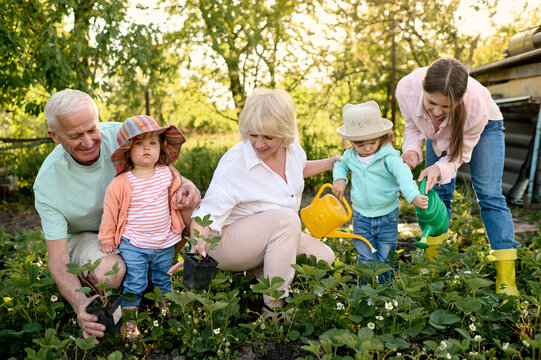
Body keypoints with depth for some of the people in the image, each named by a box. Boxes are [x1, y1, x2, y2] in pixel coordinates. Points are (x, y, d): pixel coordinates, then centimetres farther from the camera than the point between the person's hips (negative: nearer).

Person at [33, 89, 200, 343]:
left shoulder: (120, 135, -21)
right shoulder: (47, 184, -25)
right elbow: (58, 259, -23)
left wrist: (184, 185, -33)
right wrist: (80, 304, -43)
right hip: (85, 235, -3)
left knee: (186, 208, -23)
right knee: (109, 272, -37)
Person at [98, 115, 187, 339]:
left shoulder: (169, 175, -4)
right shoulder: (121, 183, -14)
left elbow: (177, 200, 15)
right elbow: (110, 211, -4)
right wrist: (107, 239, 1)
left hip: (165, 244, 3)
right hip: (133, 246, -3)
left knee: (163, 280, 19)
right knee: (134, 284, 2)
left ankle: (167, 308, 39)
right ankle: (128, 319, 20)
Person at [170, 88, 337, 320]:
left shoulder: (292, 146, -7)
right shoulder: (234, 163, -27)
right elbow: (207, 214, -28)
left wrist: (332, 163, 13)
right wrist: (197, 247, -45)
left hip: (276, 237, 7)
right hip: (228, 240, -7)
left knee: (324, 257, -9)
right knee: (287, 218, -34)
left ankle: (256, 271, 3)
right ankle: (273, 307, -25)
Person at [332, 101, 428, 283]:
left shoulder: (388, 156, -16)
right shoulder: (350, 155, -1)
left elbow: (403, 175, -29)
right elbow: (340, 165, 20)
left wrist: (414, 196, -46)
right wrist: (339, 179, -1)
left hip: (387, 217, -3)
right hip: (361, 218, 3)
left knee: (385, 258, 8)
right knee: (365, 259, 9)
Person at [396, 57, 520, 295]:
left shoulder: (476, 104, -43)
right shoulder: (406, 89, -37)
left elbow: (463, 150, -27)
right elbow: (412, 124, -14)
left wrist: (440, 168, -46)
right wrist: (412, 150, -34)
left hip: (484, 126, -3)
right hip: (439, 133, 3)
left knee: (489, 194, -12)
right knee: (436, 194, -1)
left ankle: (506, 278, -10)